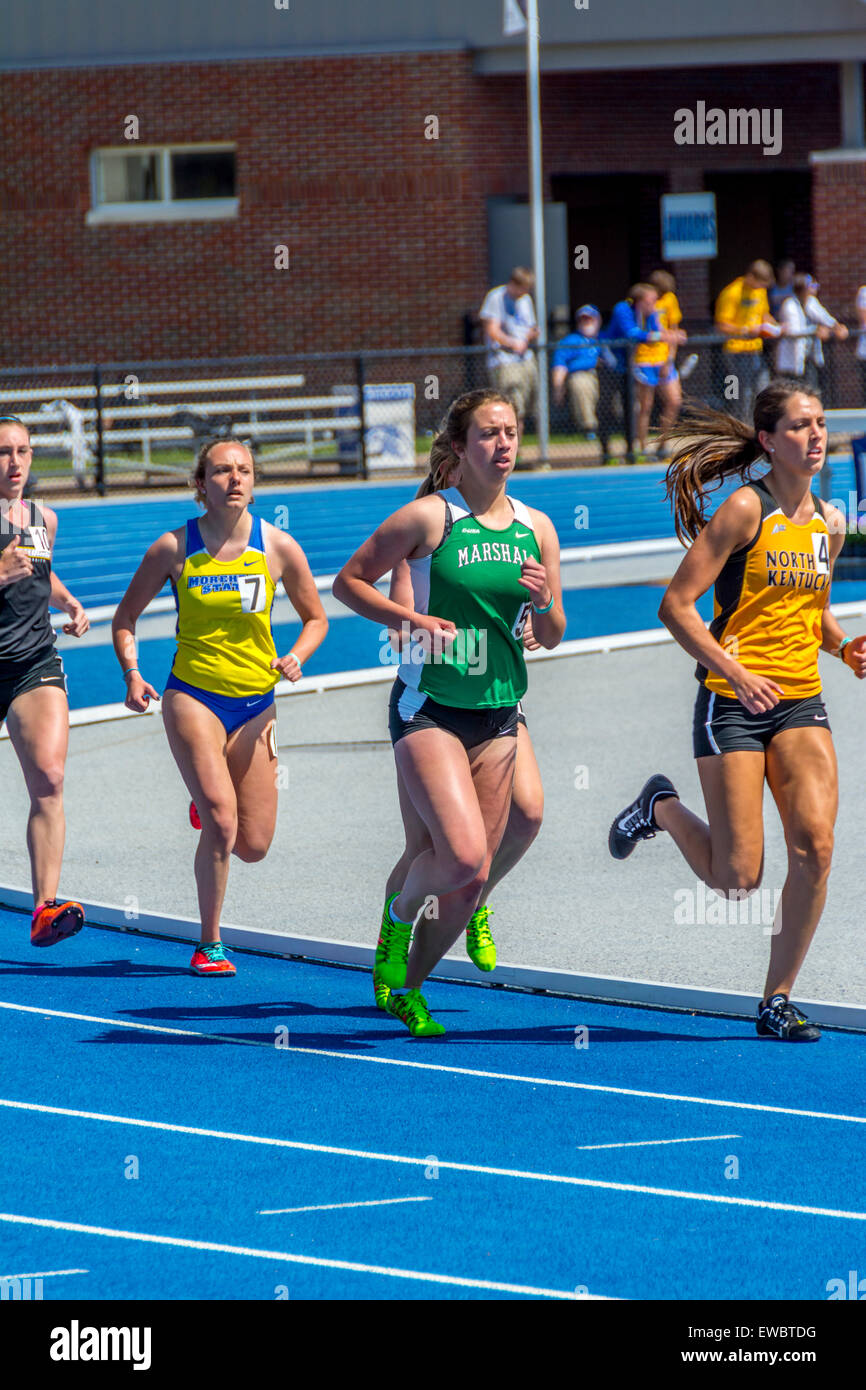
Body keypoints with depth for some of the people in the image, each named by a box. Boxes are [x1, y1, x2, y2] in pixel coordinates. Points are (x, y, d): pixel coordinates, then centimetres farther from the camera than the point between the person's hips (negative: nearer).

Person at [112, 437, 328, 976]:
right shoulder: (174, 548, -6)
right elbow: (126, 618, 6)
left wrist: (296, 658, -10)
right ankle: (210, 944, -3)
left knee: (253, 846, 3)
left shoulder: (278, 547, -3)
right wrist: (133, 675, -10)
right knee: (221, 823, -20)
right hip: (192, 696, -2)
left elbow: (316, 618, 10)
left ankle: (209, 801, 39)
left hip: (255, 704, 2)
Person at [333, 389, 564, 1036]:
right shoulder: (429, 517, -8)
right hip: (429, 710, -5)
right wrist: (411, 619, -15)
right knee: (463, 854, -22)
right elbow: (348, 581, -1)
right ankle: (401, 911, 11)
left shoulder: (536, 528, 7)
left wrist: (544, 601, -9)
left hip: (498, 715, 5)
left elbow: (551, 637, 12)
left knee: (473, 878, 4)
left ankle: (407, 987, 24)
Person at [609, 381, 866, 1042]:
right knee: (738, 880, -5)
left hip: (802, 702, 5)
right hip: (733, 704, -5)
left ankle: (778, 998, 0)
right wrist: (737, 674, -19)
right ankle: (663, 808, 27)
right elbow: (676, 604, -12)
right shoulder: (746, 509, -10)